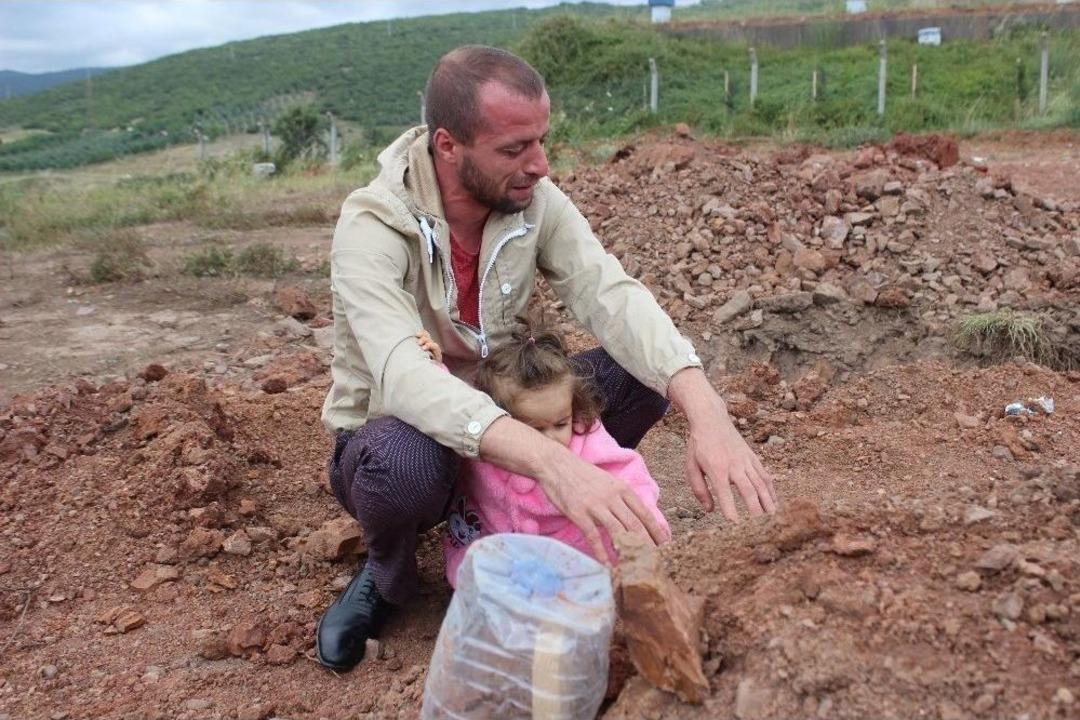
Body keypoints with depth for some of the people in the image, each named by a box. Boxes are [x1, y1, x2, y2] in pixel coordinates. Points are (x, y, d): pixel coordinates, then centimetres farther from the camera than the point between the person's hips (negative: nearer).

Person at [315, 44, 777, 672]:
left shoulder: (537, 202, -12)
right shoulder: (372, 226, -27)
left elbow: (612, 297, -25)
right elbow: (404, 375, -42)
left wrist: (707, 412, -43)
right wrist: (553, 461, -57)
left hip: (502, 416, 4)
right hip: (402, 431, -4)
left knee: (646, 369, -16)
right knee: (402, 466, -41)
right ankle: (388, 575, -3)